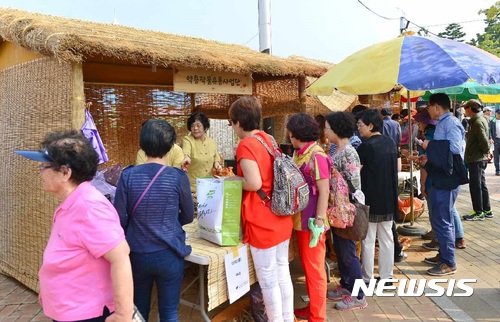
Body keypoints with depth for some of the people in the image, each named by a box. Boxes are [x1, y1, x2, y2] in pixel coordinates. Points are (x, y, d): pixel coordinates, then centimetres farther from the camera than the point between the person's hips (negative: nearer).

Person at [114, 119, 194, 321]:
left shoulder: (128, 176, -10)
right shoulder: (178, 177, -12)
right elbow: (188, 216, 1)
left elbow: (119, 219, -7)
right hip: (169, 254, -1)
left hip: (137, 254, 2)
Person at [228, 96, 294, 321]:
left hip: (262, 223, -8)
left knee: (268, 280, 6)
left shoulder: (246, 145, -16)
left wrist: (232, 179, -8)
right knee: (283, 273, 18)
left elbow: (254, 183, -24)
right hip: (281, 219, 9)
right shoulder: (269, 139, 8)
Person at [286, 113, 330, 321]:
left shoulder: (316, 156, -16)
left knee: (314, 268, 3)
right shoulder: (299, 154, 9)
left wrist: (319, 221, -20)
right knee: (307, 265, 18)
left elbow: (324, 192, -18)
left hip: (311, 220, -9)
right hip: (300, 218, 9)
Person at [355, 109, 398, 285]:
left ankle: (368, 279, 11)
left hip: (370, 199, -7)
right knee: (386, 238, 12)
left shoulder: (366, 146, -16)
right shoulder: (391, 142, 7)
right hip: (388, 198, 7)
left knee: (368, 240, 3)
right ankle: (386, 276, 20)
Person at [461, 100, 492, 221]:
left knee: (475, 186, -2)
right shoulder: (481, 120, 13)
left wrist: (486, 151, -9)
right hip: (480, 159, 10)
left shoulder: (477, 122, -18)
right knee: (481, 185, 16)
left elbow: (484, 140, -24)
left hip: (475, 159, -10)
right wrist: (468, 134, 8)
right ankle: (486, 210, 25)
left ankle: (478, 212, 6)